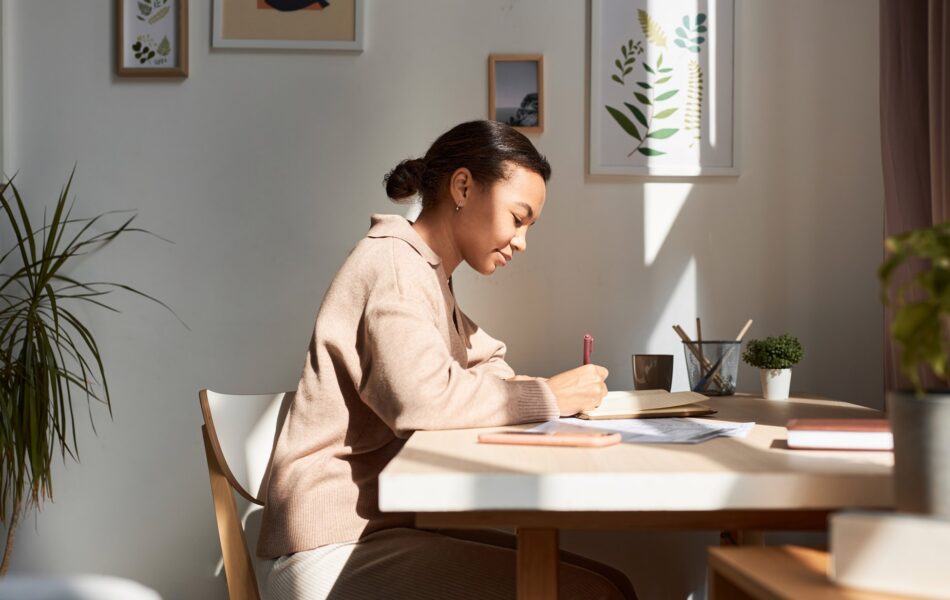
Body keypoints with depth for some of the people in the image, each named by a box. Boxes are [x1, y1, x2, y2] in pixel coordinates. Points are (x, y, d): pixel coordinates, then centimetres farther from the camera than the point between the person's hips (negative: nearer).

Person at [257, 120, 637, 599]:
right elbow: (423, 398, -29)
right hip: (337, 552, -10)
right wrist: (546, 396, -17)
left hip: (386, 526, 10)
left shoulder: (425, 273, 18)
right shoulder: (394, 262, -14)